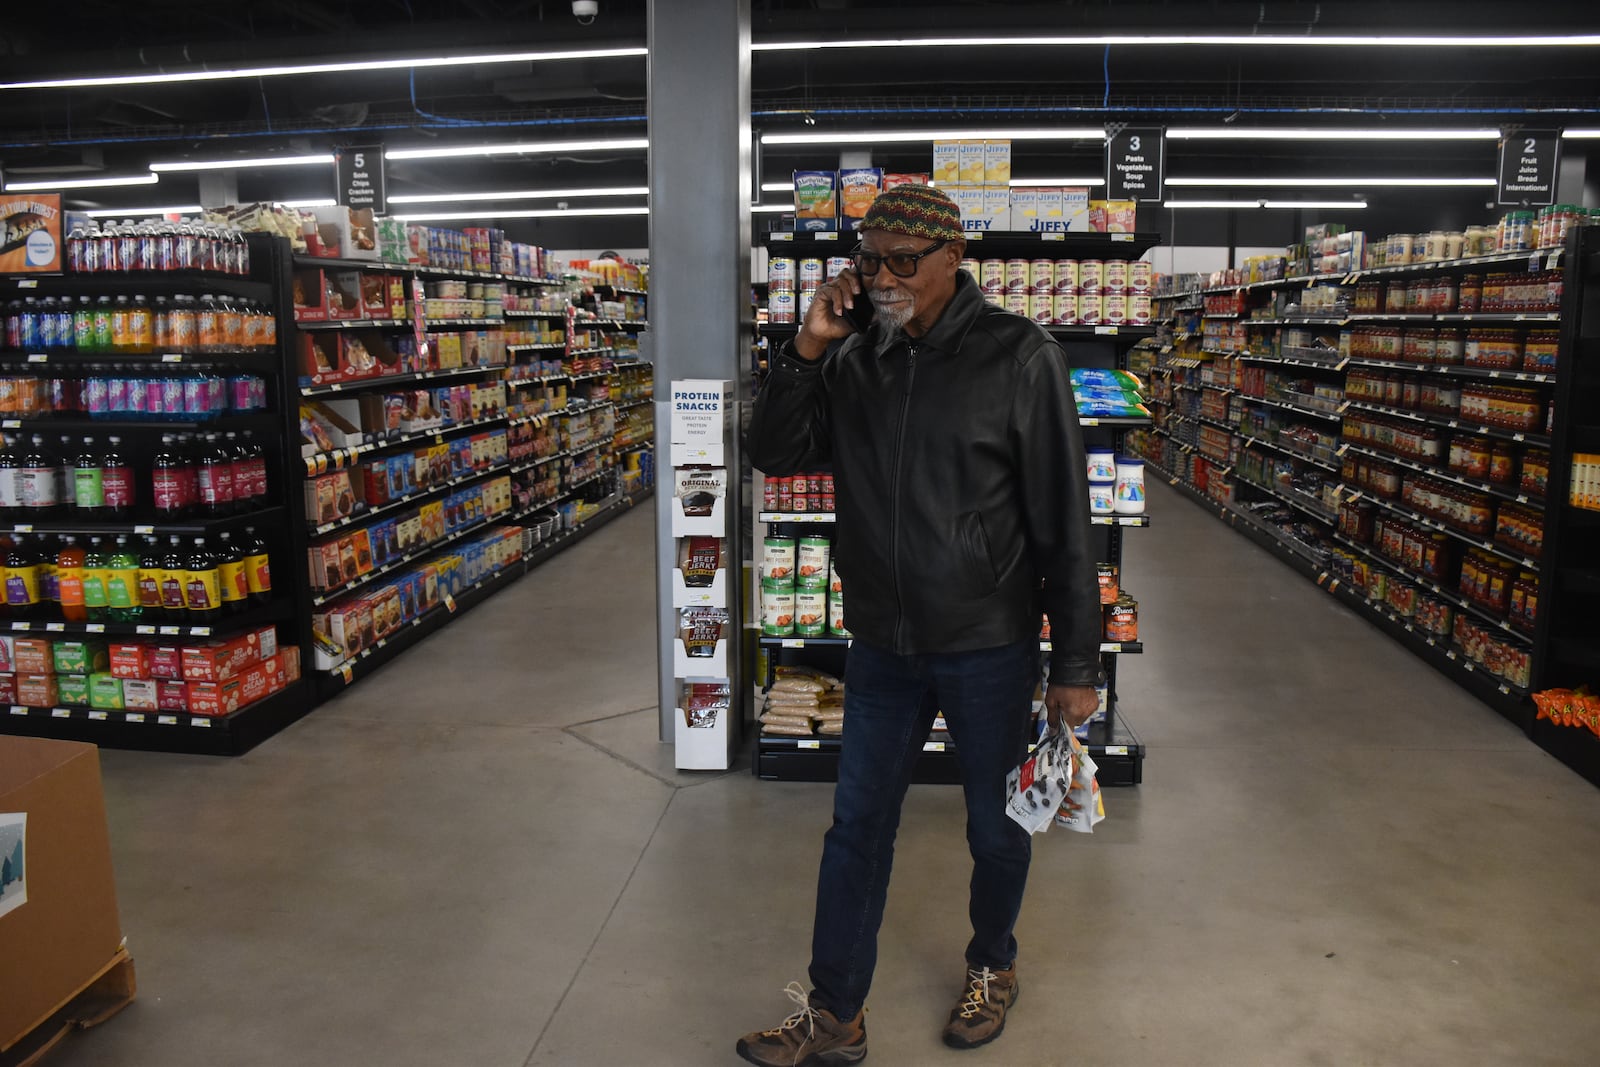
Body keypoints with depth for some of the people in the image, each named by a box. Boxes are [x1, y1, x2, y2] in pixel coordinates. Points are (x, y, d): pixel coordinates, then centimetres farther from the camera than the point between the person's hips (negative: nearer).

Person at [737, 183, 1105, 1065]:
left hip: (989, 646, -3)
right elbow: (774, 454, 2)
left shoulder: (1019, 358, -13)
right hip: (881, 645, 4)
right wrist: (807, 346, -10)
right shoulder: (853, 360, 1)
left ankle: (992, 966, 44)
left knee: (995, 827, 16)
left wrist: (1076, 667, -11)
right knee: (856, 828, 11)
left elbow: (1062, 524, -12)